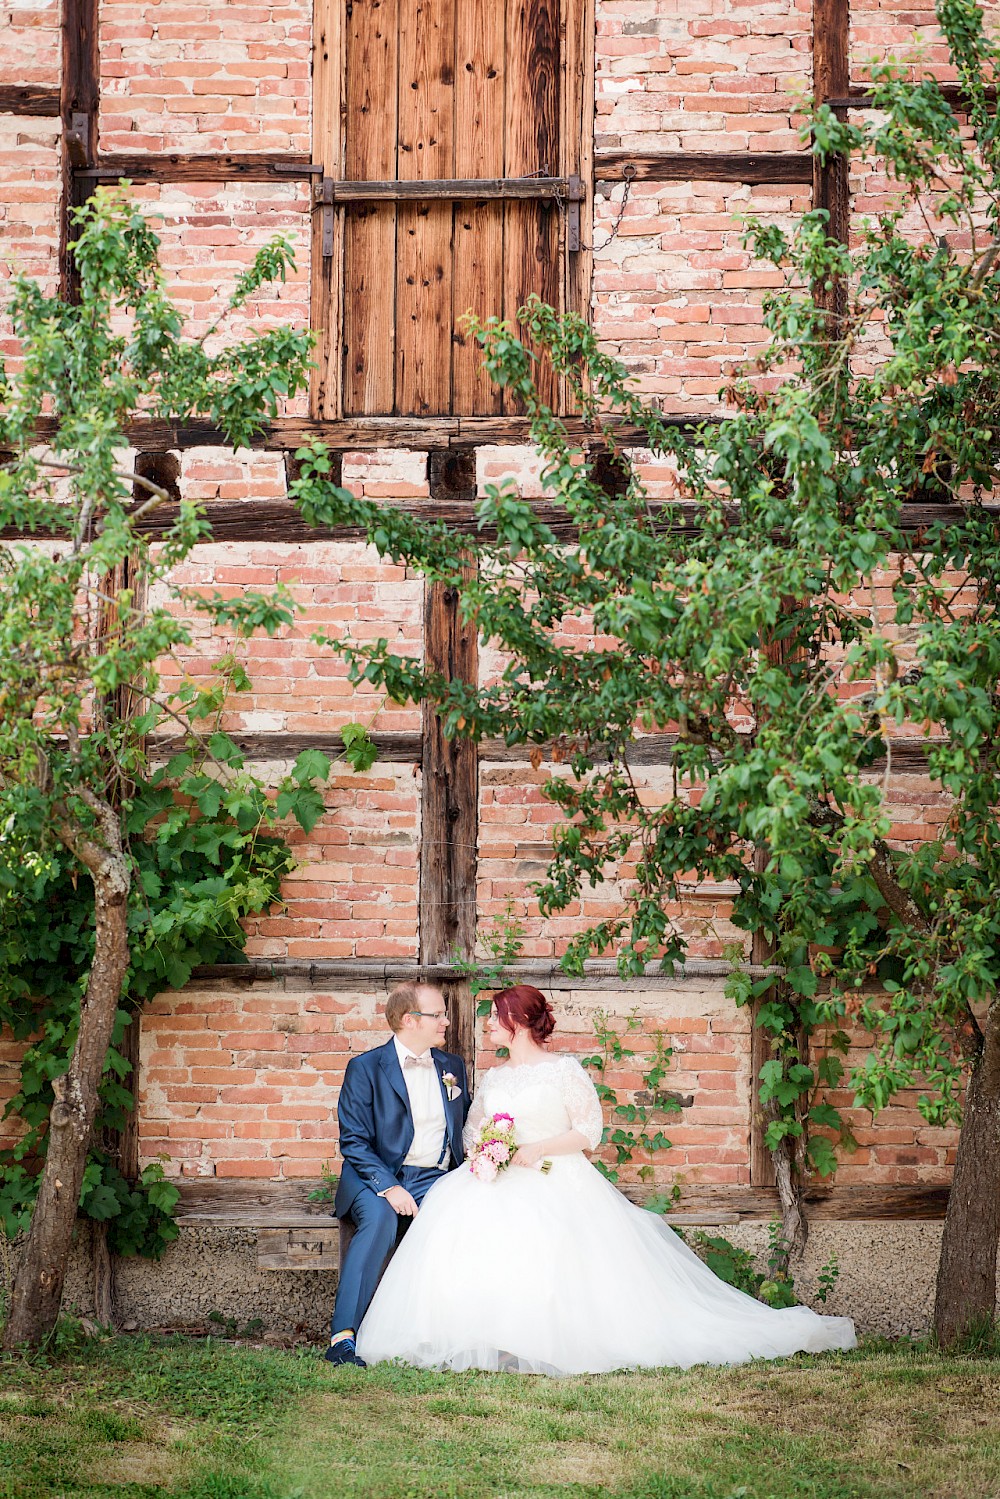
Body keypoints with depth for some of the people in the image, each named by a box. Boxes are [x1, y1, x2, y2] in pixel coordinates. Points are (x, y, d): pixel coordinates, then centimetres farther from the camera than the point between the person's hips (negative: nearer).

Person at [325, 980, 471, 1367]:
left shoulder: (453, 1067, 15)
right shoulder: (365, 1068, -1)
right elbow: (354, 1142, -7)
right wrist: (388, 1188, -21)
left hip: (435, 1179, 3)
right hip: (376, 1176, -3)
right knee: (379, 1219, -37)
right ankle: (343, 1336, -37)